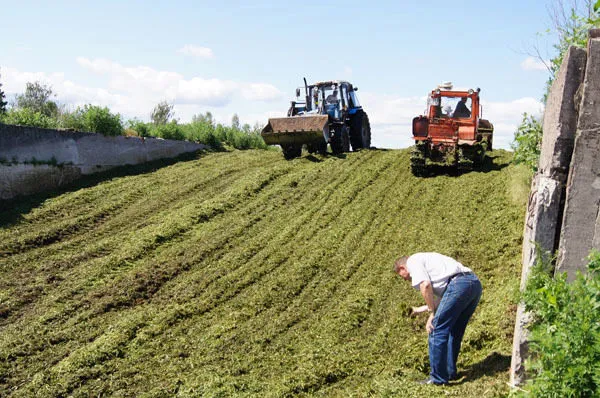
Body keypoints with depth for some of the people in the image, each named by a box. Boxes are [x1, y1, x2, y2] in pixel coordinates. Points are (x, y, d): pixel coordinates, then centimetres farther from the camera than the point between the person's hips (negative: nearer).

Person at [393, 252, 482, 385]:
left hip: (459, 283, -10)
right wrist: (419, 310, 36)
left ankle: (438, 378, 2)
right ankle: (450, 372, 29)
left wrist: (432, 314, 1)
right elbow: (442, 298, 31)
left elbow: (425, 286, -8)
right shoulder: (427, 260, 35)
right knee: (454, 331, 20)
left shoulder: (412, 261, 10)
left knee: (436, 329, -2)